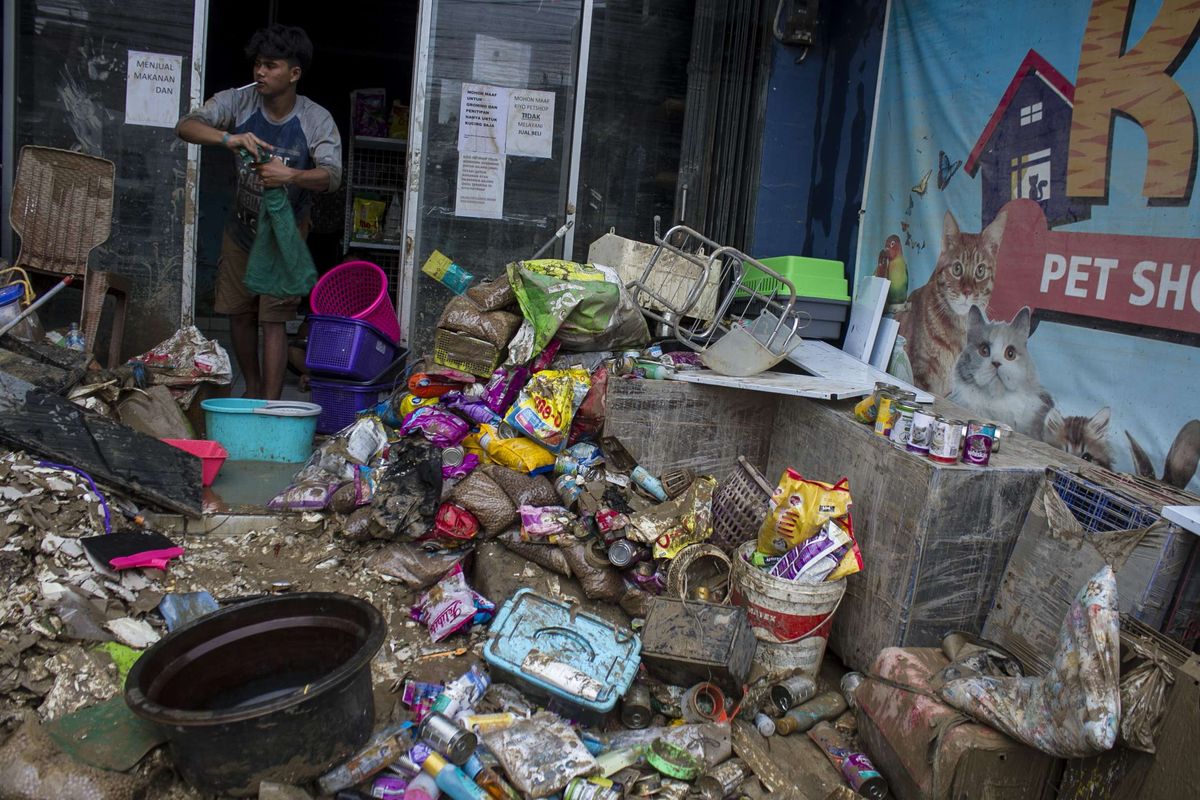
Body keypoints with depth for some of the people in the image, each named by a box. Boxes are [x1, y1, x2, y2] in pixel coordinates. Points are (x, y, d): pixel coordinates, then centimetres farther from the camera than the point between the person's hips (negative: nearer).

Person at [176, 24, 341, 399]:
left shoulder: (317, 120, -16)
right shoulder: (239, 101, -11)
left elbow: (331, 176, -27)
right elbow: (186, 126, -20)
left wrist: (292, 175, -47)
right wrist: (228, 138, -40)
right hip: (241, 228, 4)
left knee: (273, 319, -9)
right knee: (239, 312, 12)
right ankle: (252, 390, 31)